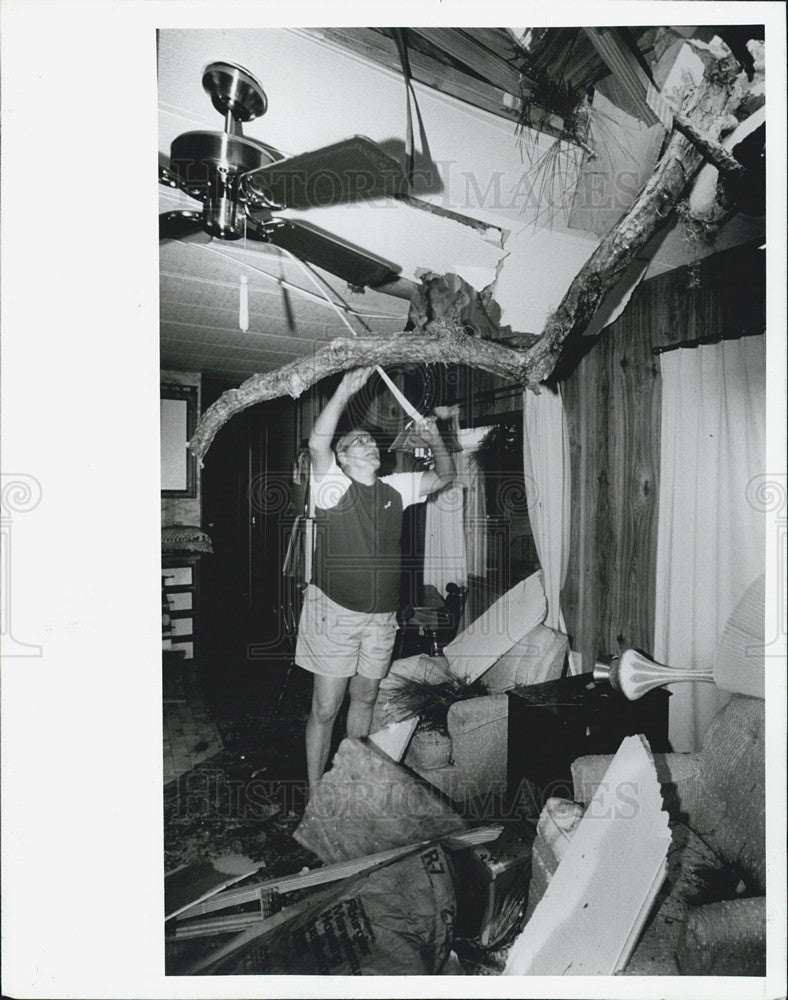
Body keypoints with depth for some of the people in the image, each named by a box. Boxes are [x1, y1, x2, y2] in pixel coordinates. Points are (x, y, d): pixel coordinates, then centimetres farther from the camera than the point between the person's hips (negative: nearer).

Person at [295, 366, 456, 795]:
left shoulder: (395, 488, 8)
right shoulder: (332, 486, -8)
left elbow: (444, 476, 13)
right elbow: (318, 442, -25)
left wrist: (435, 442, -6)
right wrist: (345, 391, -29)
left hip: (381, 615, 5)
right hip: (334, 611, -5)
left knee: (364, 698, 19)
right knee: (326, 707, 1)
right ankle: (315, 792, 20)